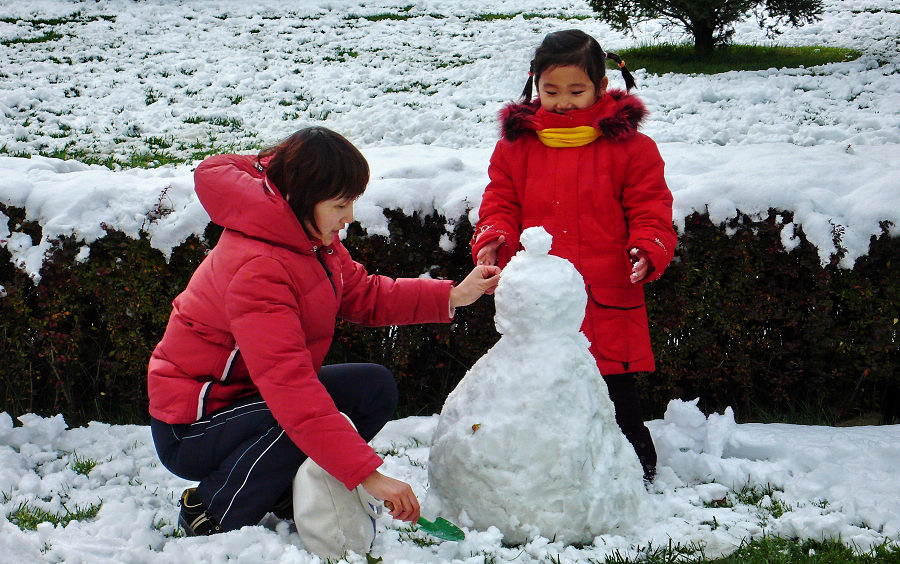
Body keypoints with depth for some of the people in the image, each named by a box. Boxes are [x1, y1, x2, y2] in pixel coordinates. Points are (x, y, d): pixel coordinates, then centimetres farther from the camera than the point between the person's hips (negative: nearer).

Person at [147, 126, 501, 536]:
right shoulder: (257, 270, -32)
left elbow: (363, 295, 10)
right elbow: (291, 387, -39)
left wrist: (453, 297, -3)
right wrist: (368, 475, -42)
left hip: (254, 392, 9)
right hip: (192, 428, -9)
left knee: (375, 387, 0)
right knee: (308, 424, -34)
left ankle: (284, 493, 6)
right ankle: (211, 510, -12)